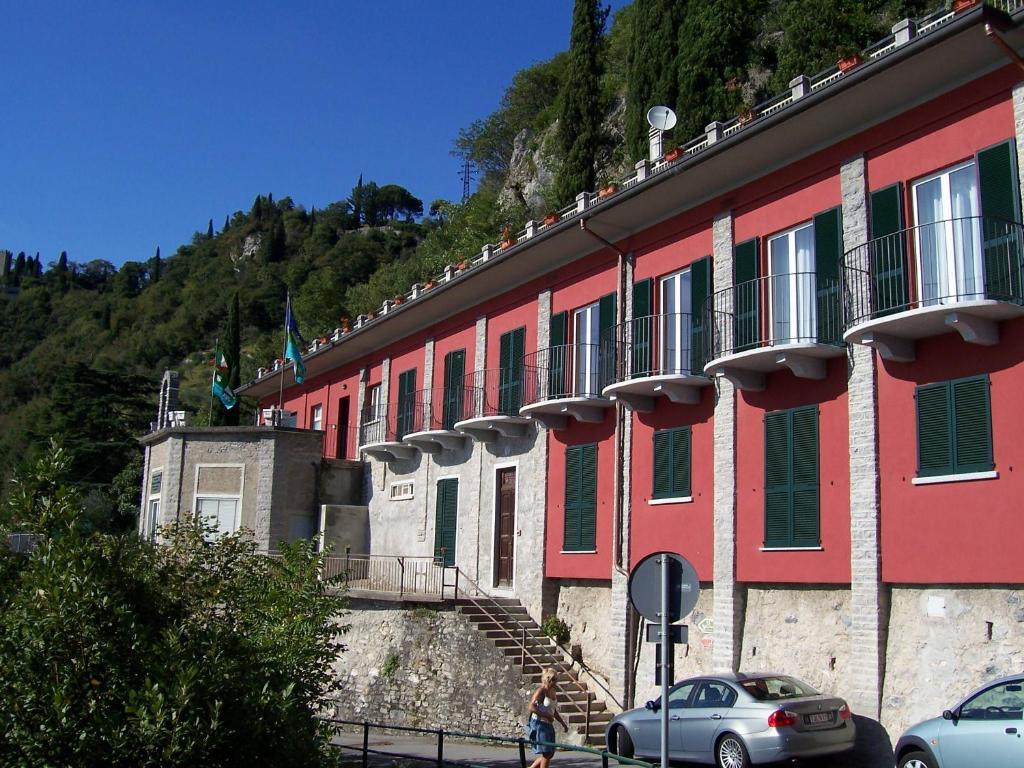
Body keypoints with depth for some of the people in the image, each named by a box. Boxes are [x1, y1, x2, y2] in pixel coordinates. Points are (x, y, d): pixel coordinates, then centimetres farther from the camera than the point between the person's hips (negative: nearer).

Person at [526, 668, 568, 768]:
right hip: (539, 723, -8)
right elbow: (532, 707, -24)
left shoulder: (553, 692, 12)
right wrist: (546, 716, -24)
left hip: (548, 725, 9)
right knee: (546, 753, -7)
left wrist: (563, 723, 17)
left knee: (550, 753, 11)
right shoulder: (541, 691, -13)